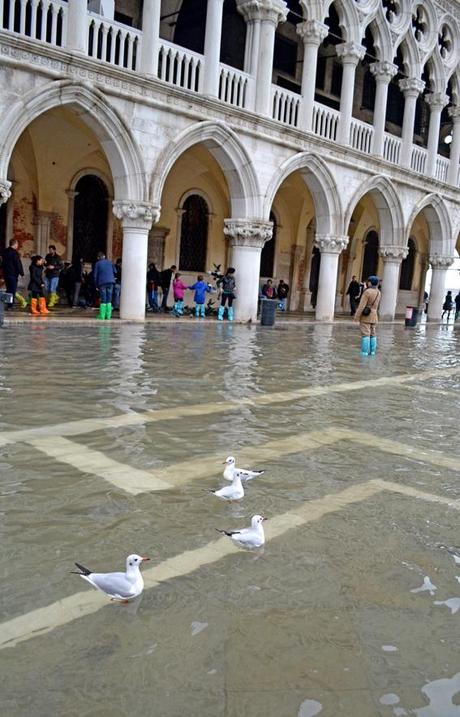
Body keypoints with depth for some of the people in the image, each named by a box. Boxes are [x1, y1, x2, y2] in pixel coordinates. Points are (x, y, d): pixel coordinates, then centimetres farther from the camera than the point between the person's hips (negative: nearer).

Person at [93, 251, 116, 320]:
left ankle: (101, 315, -2)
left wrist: (96, 285, 8)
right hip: (110, 281, 2)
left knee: (103, 299, 0)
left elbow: (95, 275, 3)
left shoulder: (97, 264, 6)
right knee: (109, 299, 6)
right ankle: (108, 315, 4)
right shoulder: (109, 262, 13)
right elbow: (114, 271, 13)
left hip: (102, 282, -2)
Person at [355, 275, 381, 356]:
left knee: (365, 334, -8)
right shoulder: (378, 292, 7)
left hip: (365, 316, -7)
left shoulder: (367, 292, -16)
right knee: (372, 334, 10)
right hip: (374, 316, 7)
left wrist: (357, 316, -14)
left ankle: (365, 352, -9)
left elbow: (362, 305, -18)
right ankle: (372, 351, 11)